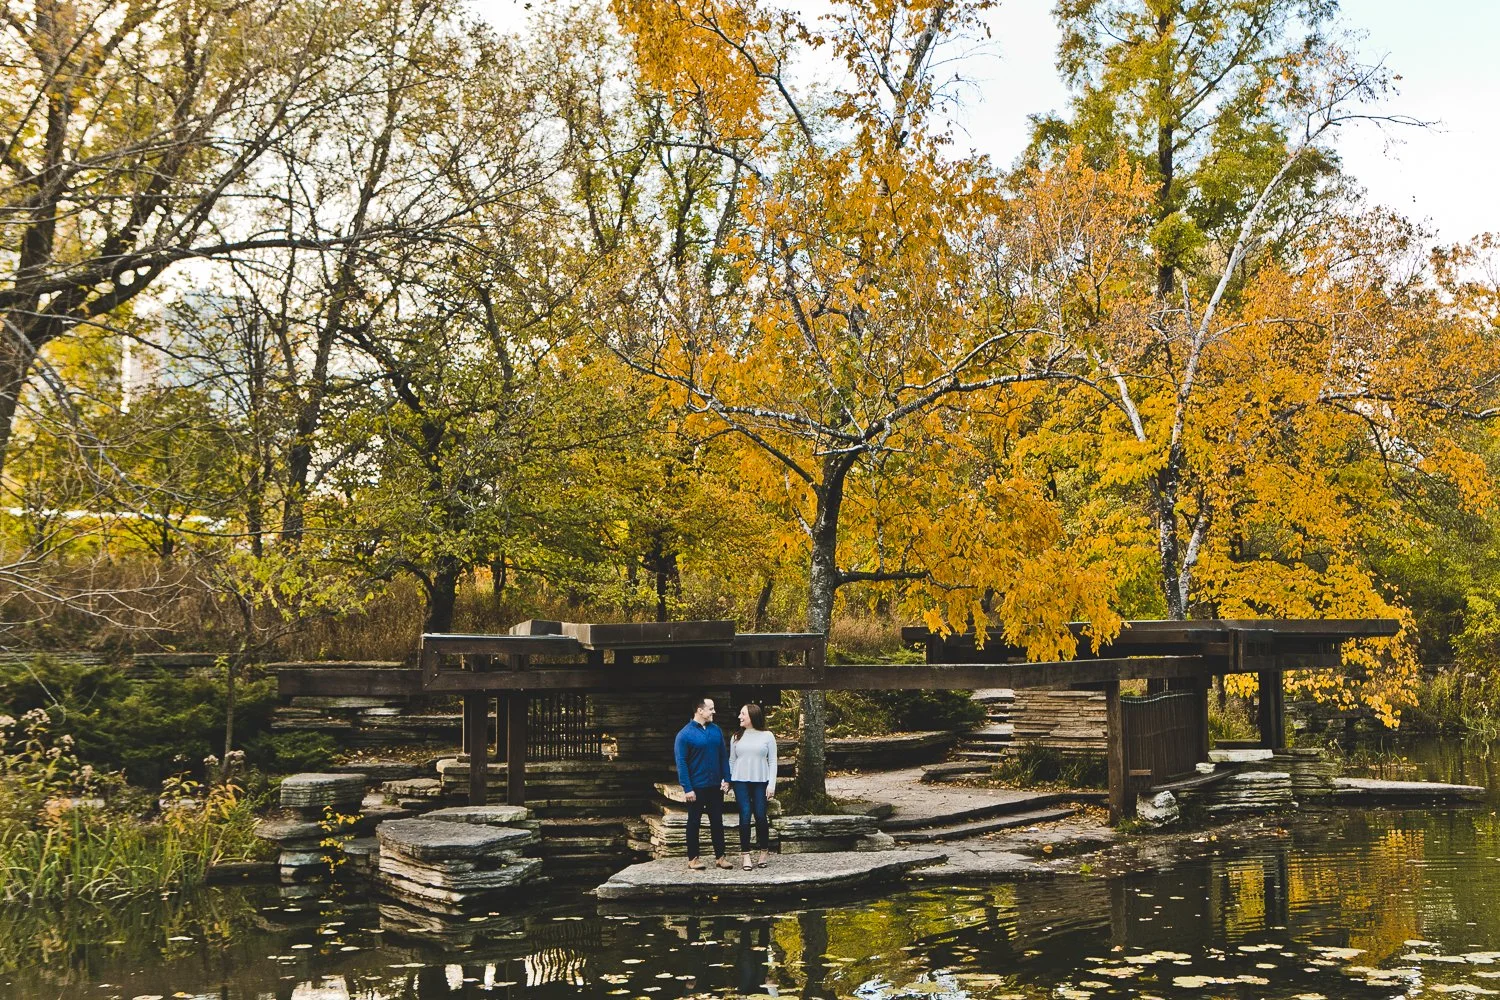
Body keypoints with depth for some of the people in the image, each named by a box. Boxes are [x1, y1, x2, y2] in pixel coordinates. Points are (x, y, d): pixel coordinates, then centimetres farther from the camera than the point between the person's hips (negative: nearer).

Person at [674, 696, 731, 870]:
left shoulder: (716, 730, 4)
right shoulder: (685, 734, -11)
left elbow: (723, 756, 9)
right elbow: (681, 763, -12)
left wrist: (726, 779, 2)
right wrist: (687, 788, -15)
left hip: (716, 786, 5)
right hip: (697, 788, -5)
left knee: (717, 822, 10)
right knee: (694, 823, 6)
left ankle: (720, 856, 17)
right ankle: (693, 858, 15)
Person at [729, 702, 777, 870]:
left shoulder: (767, 736, 3)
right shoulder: (737, 737, 10)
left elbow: (772, 761, 2)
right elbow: (731, 761, 13)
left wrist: (772, 784, -5)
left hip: (760, 782, -1)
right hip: (741, 782, 1)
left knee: (760, 816, -2)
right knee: (745, 816, -6)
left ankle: (764, 853, 14)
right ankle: (746, 855, -2)